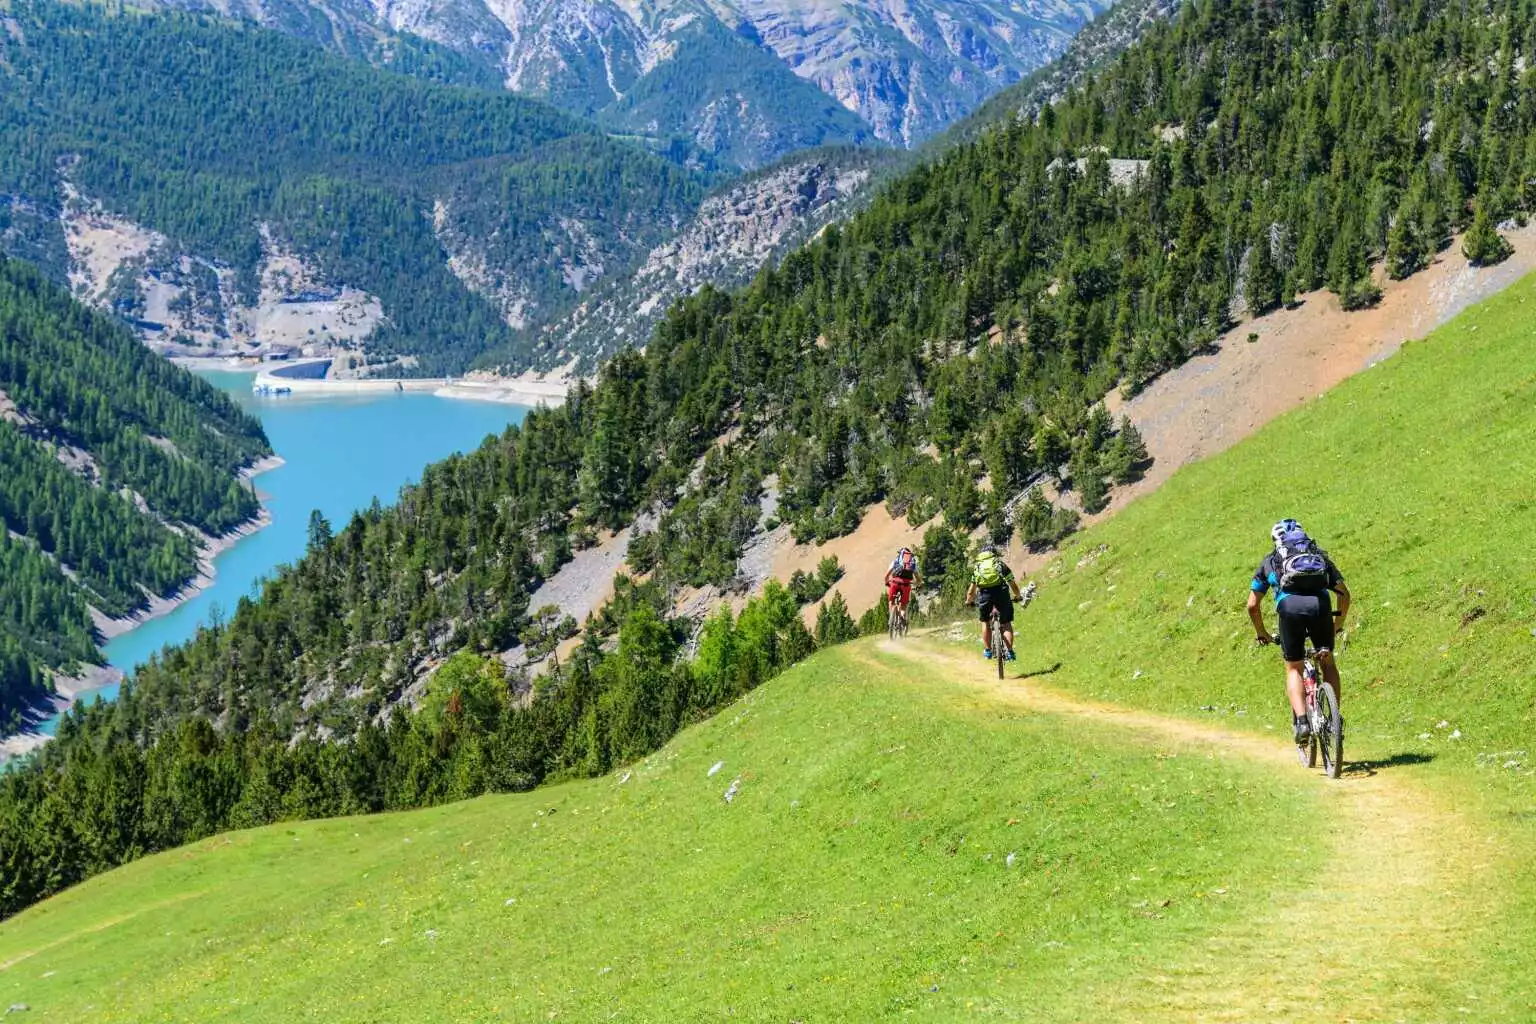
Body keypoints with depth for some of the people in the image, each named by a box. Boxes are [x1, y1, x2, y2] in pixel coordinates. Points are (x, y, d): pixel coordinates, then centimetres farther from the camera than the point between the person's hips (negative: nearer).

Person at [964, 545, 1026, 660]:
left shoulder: (977, 567, 26)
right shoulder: (1000, 563, 22)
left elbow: (971, 591, 26)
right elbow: (1013, 585, 21)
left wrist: (969, 601, 45)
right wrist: (1018, 596, 39)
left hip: (984, 594, 1)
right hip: (1001, 592, -1)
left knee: (985, 622, 22)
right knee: (1006, 624, 10)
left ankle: (987, 651, 20)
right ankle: (1010, 652, 0)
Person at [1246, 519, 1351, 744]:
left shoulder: (1270, 561, 30)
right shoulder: (1320, 556, 34)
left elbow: (1252, 606, 27)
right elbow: (1344, 594, 30)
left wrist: (1262, 634, 41)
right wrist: (1338, 624, 45)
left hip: (1290, 607, -1)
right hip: (1320, 605, 1)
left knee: (1293, 668, 13)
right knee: (1327, 662, 21)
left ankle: (1301, 722, -5)